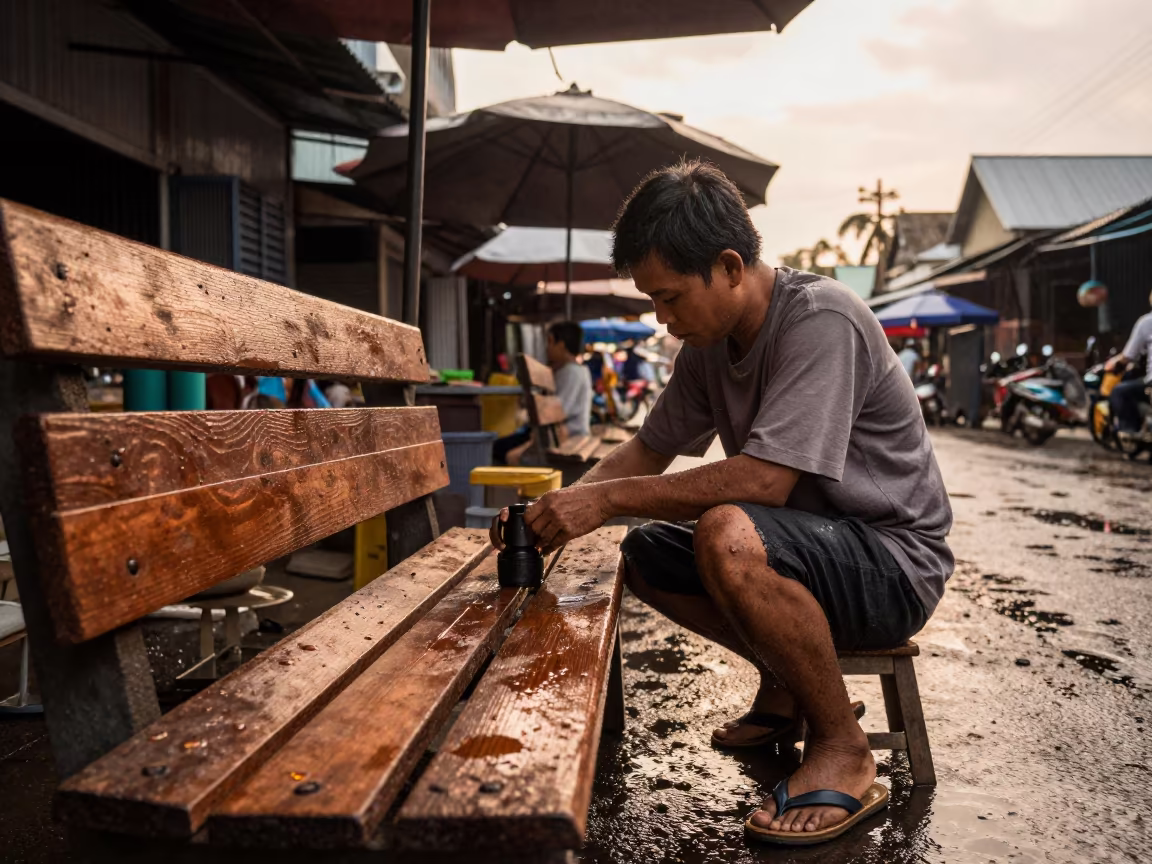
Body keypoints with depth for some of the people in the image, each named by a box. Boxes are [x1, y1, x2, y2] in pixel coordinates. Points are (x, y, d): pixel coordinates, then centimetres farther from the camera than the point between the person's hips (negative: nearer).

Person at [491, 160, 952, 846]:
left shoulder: (821, 321, -23)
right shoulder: (710, 343, 3)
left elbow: (764, 480, -32)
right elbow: (650, 449, 9)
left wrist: (610, 498, -26)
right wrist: (561, 509, -7)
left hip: (898, 561, -8)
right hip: (813, 545, 8)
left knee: (728, 536, -34)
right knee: (646, 555, 4)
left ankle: (844, 752, -13)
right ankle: (785, 685, 17)